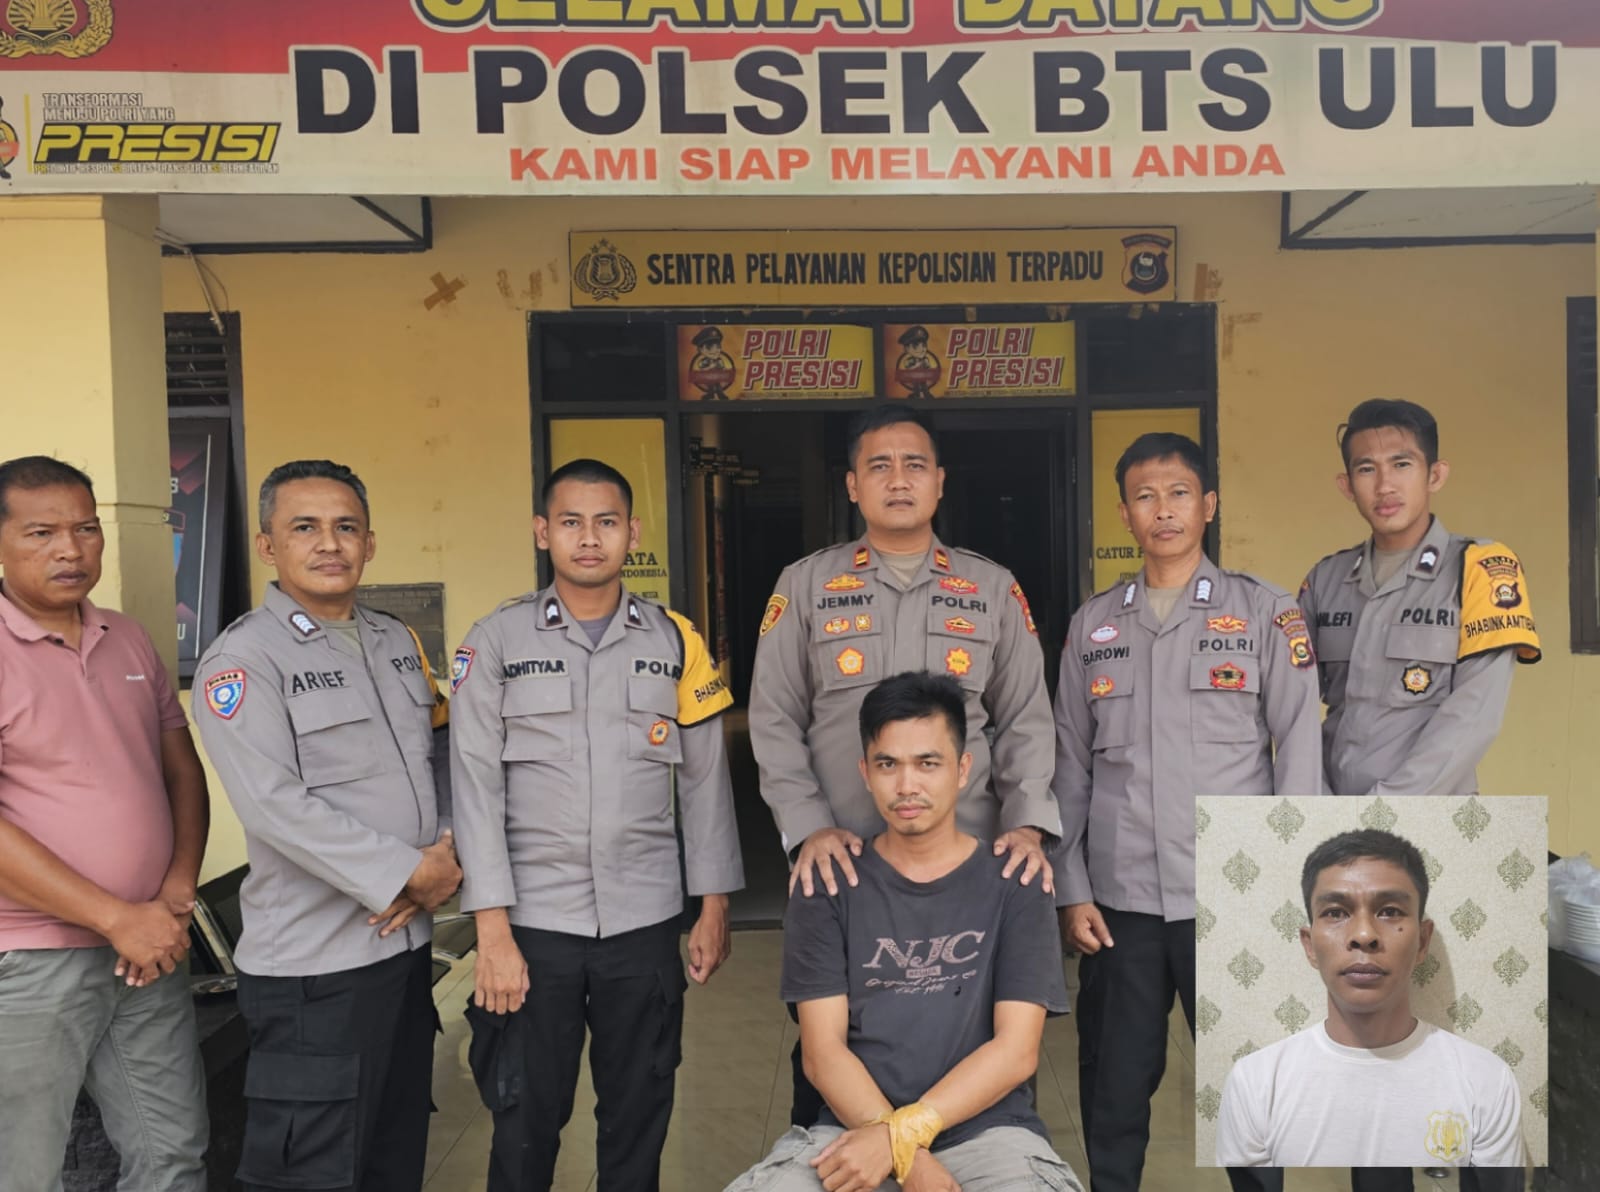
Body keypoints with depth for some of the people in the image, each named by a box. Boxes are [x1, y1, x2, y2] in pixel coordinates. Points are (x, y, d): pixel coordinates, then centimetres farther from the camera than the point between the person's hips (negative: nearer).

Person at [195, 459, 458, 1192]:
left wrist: (451, 853, -4)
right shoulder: (242, 657, -10)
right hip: (313, 965, -7)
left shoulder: (396, 642, 11)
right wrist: (412, 872, -16)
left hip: (407, 941, 7)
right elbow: (276, 806, -19)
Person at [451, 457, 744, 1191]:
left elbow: (705, 780, 6)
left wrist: (714, 908, 4)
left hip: (645, 922, 1)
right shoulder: (497, 641, -2)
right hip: (533, 922, -1)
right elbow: (475, 787, -5)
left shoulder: (674, 641, 3)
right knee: (525, 1123, 10)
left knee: (639, 1119, 12)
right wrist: (492, 931, -10)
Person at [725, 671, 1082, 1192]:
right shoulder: (825, 887, 6)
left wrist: (900, 1132, -13)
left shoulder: (1014, 884, 4)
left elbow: (1015, 1051, -3)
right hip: (853, 1129, 1)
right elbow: (822, 1051, 0)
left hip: (987, 1130, 0)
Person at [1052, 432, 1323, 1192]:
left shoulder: (1266, 613, 2)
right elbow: (1071, 765, 9)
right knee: (1113, 1084, 9)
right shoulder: (1093, 624, 8)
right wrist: (1071, 887, 4)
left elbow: (1300, 753, -1)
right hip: (1119, 899, 2)